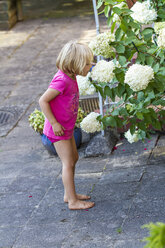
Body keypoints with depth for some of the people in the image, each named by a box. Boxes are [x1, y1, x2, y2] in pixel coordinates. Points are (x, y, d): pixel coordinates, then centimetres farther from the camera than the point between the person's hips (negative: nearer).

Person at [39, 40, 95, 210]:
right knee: (68, 163, -3)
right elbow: (43, 101, -26)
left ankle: (69, 194, 31)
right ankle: (73, 201, 5)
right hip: (58, 130, -10)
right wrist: (54, 123, -23)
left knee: (73, 158, 19)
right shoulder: (61, 80, -27)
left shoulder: (71, 78, 3)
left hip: (66, 128, 10)